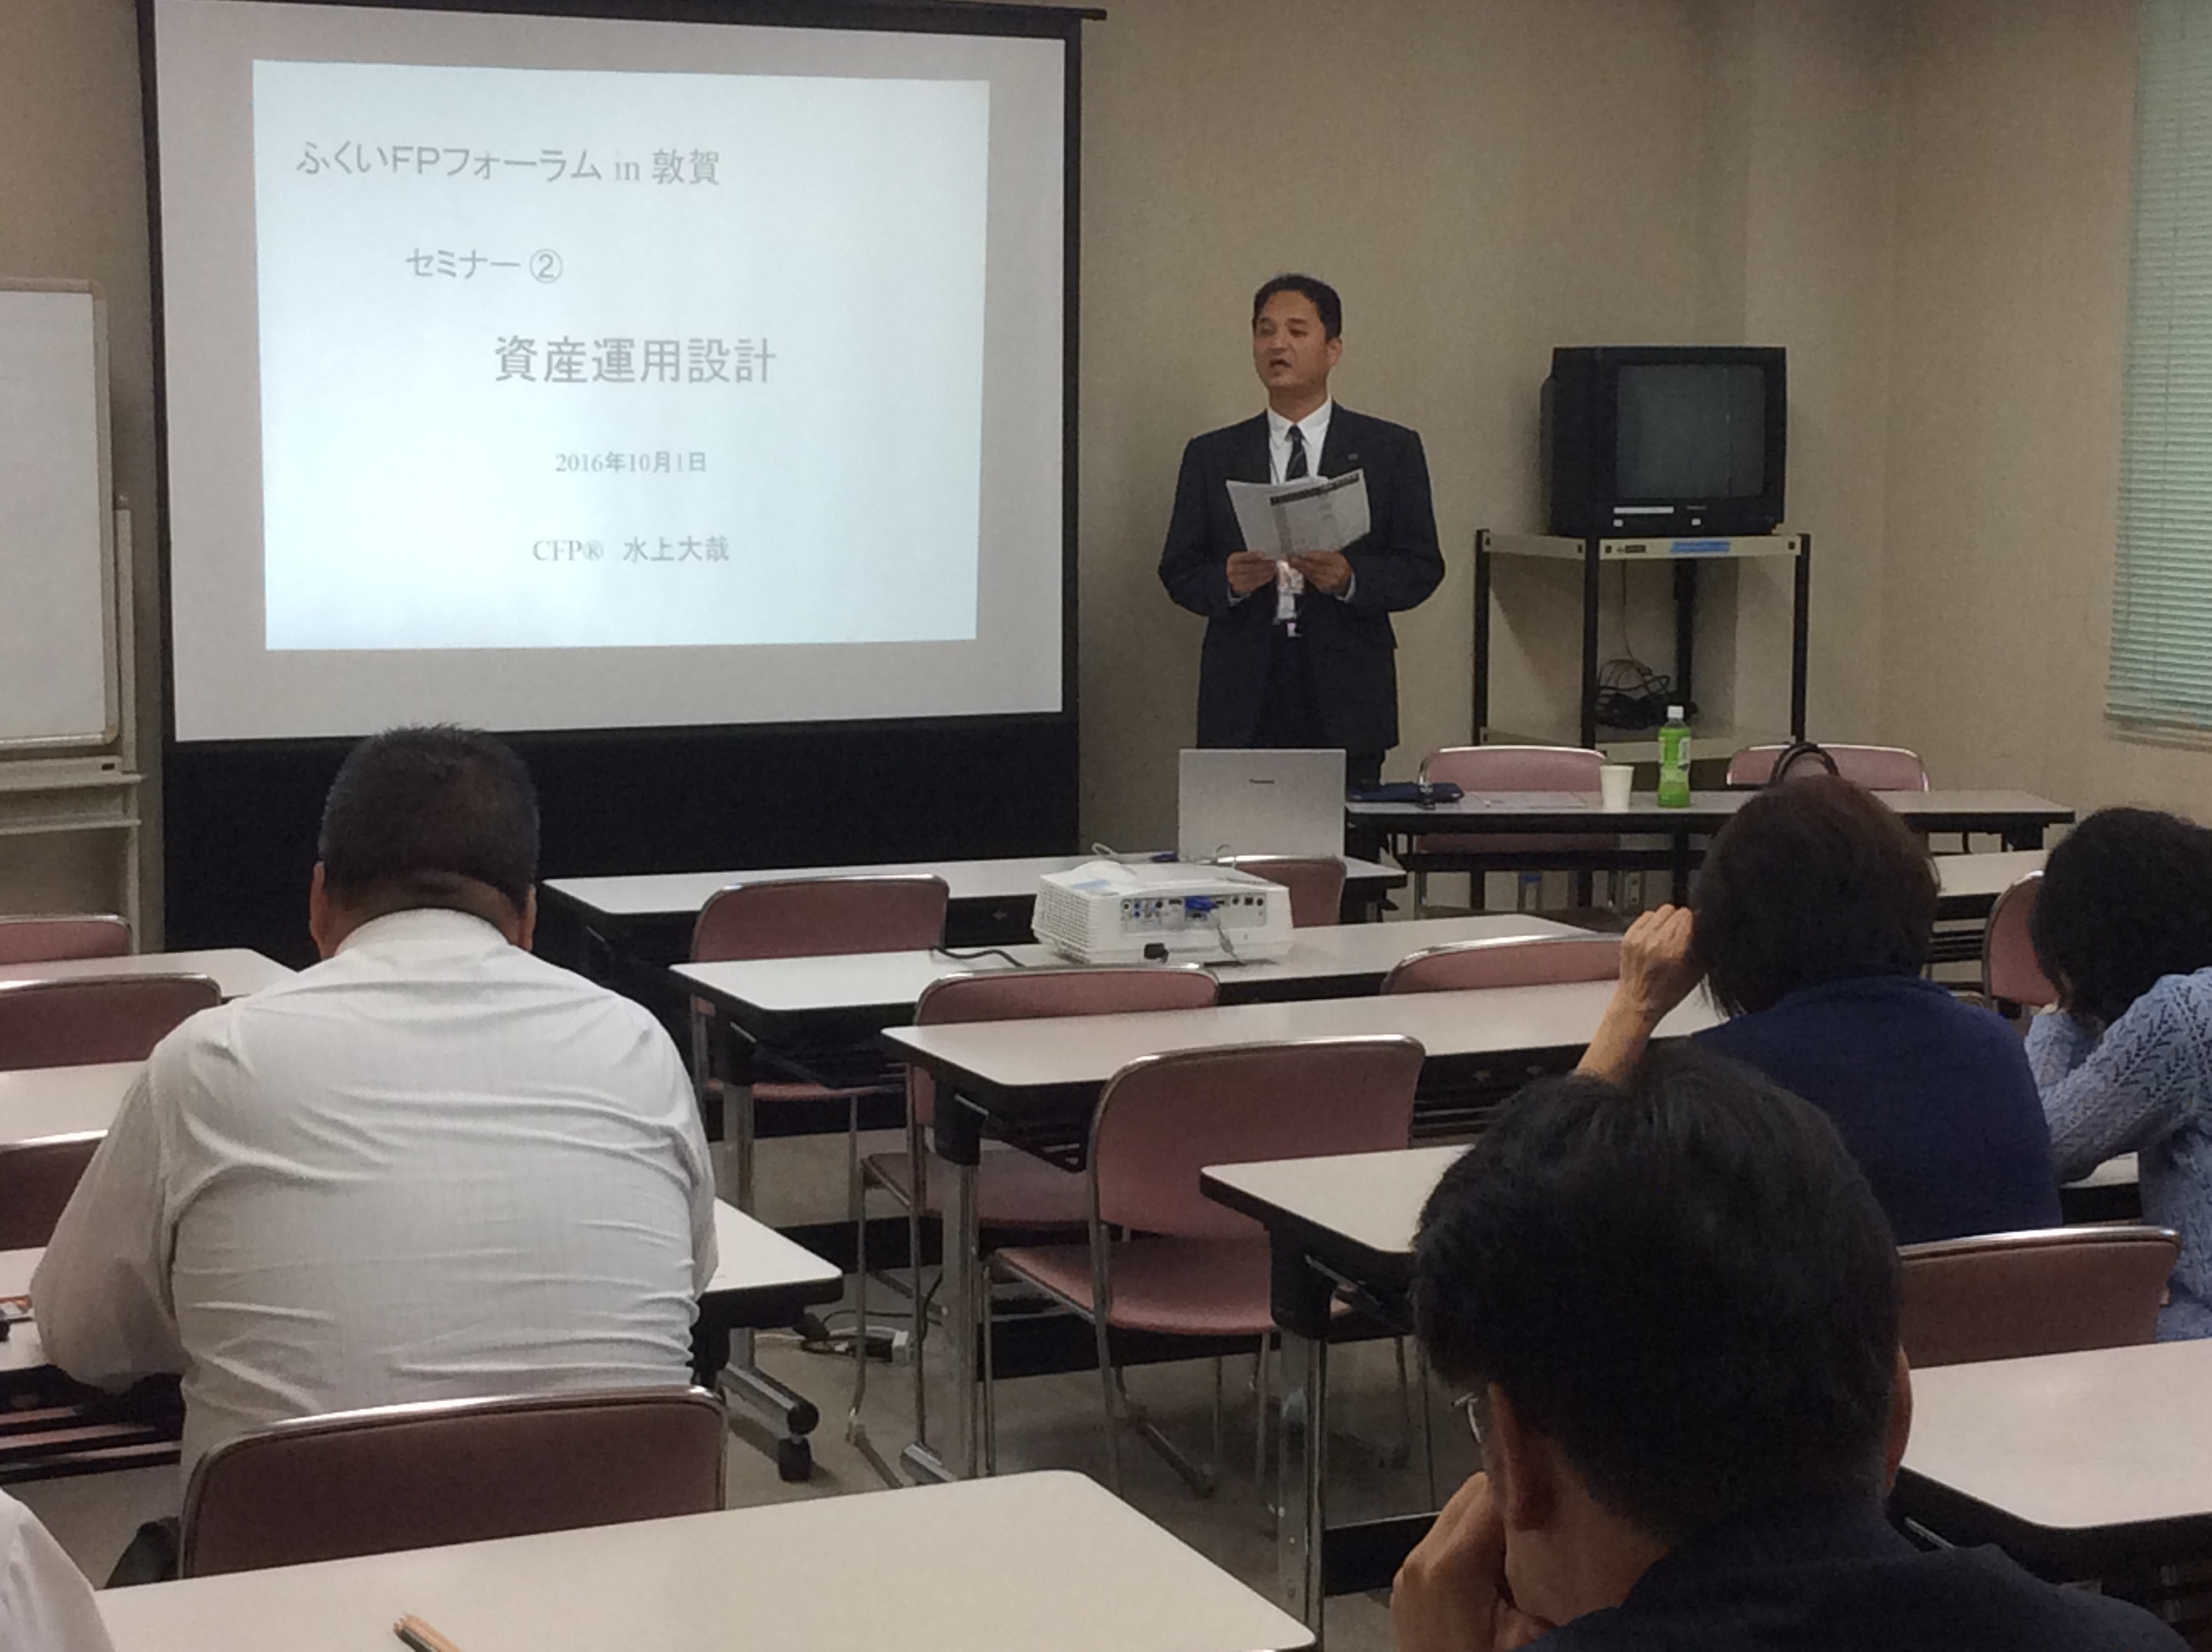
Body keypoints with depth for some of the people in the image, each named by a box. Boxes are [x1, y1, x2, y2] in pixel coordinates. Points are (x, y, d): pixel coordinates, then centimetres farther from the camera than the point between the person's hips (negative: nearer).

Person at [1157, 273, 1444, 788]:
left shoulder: (1390, 450, 9)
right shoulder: (1211, 455, 13)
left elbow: (1422, 567, 4)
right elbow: (1178, 571, 9)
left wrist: (1350, 578, -14)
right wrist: (1229, 581, -12)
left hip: (1346, 699, -1)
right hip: (1244, 698, 1)